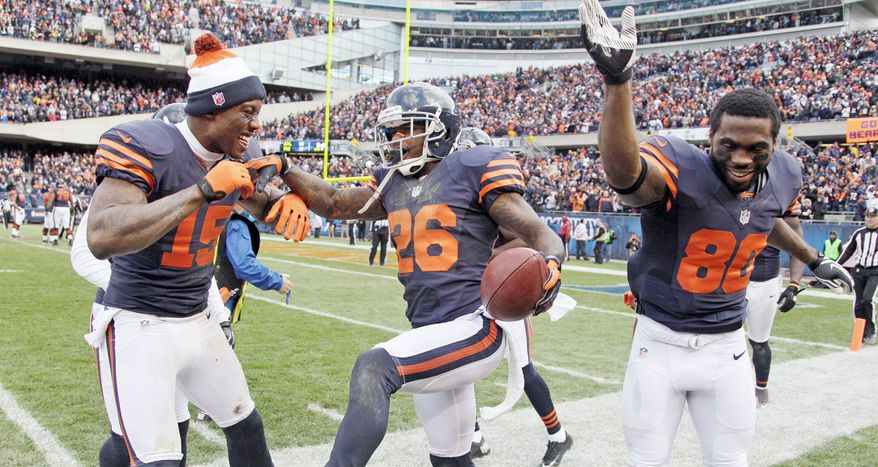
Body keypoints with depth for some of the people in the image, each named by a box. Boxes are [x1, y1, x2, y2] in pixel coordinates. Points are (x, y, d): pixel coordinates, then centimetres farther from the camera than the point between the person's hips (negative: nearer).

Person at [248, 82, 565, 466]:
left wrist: (549, 266, -32)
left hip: (474, 328, -8)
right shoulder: (393, 183, 12)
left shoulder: (474, 169, -7)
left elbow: (542, 236, -10)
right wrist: (284, 169, 11)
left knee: (373, 370, -29)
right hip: (431, 335, 8)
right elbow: (335, 203, 24)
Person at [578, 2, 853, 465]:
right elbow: (623, 171, -49)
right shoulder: (679, 167, -23)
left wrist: (814, 259, 37)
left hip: (726, 348, 5)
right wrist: (616, 79, -62)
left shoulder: (780, 178, -3)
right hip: (660, 344, -4)